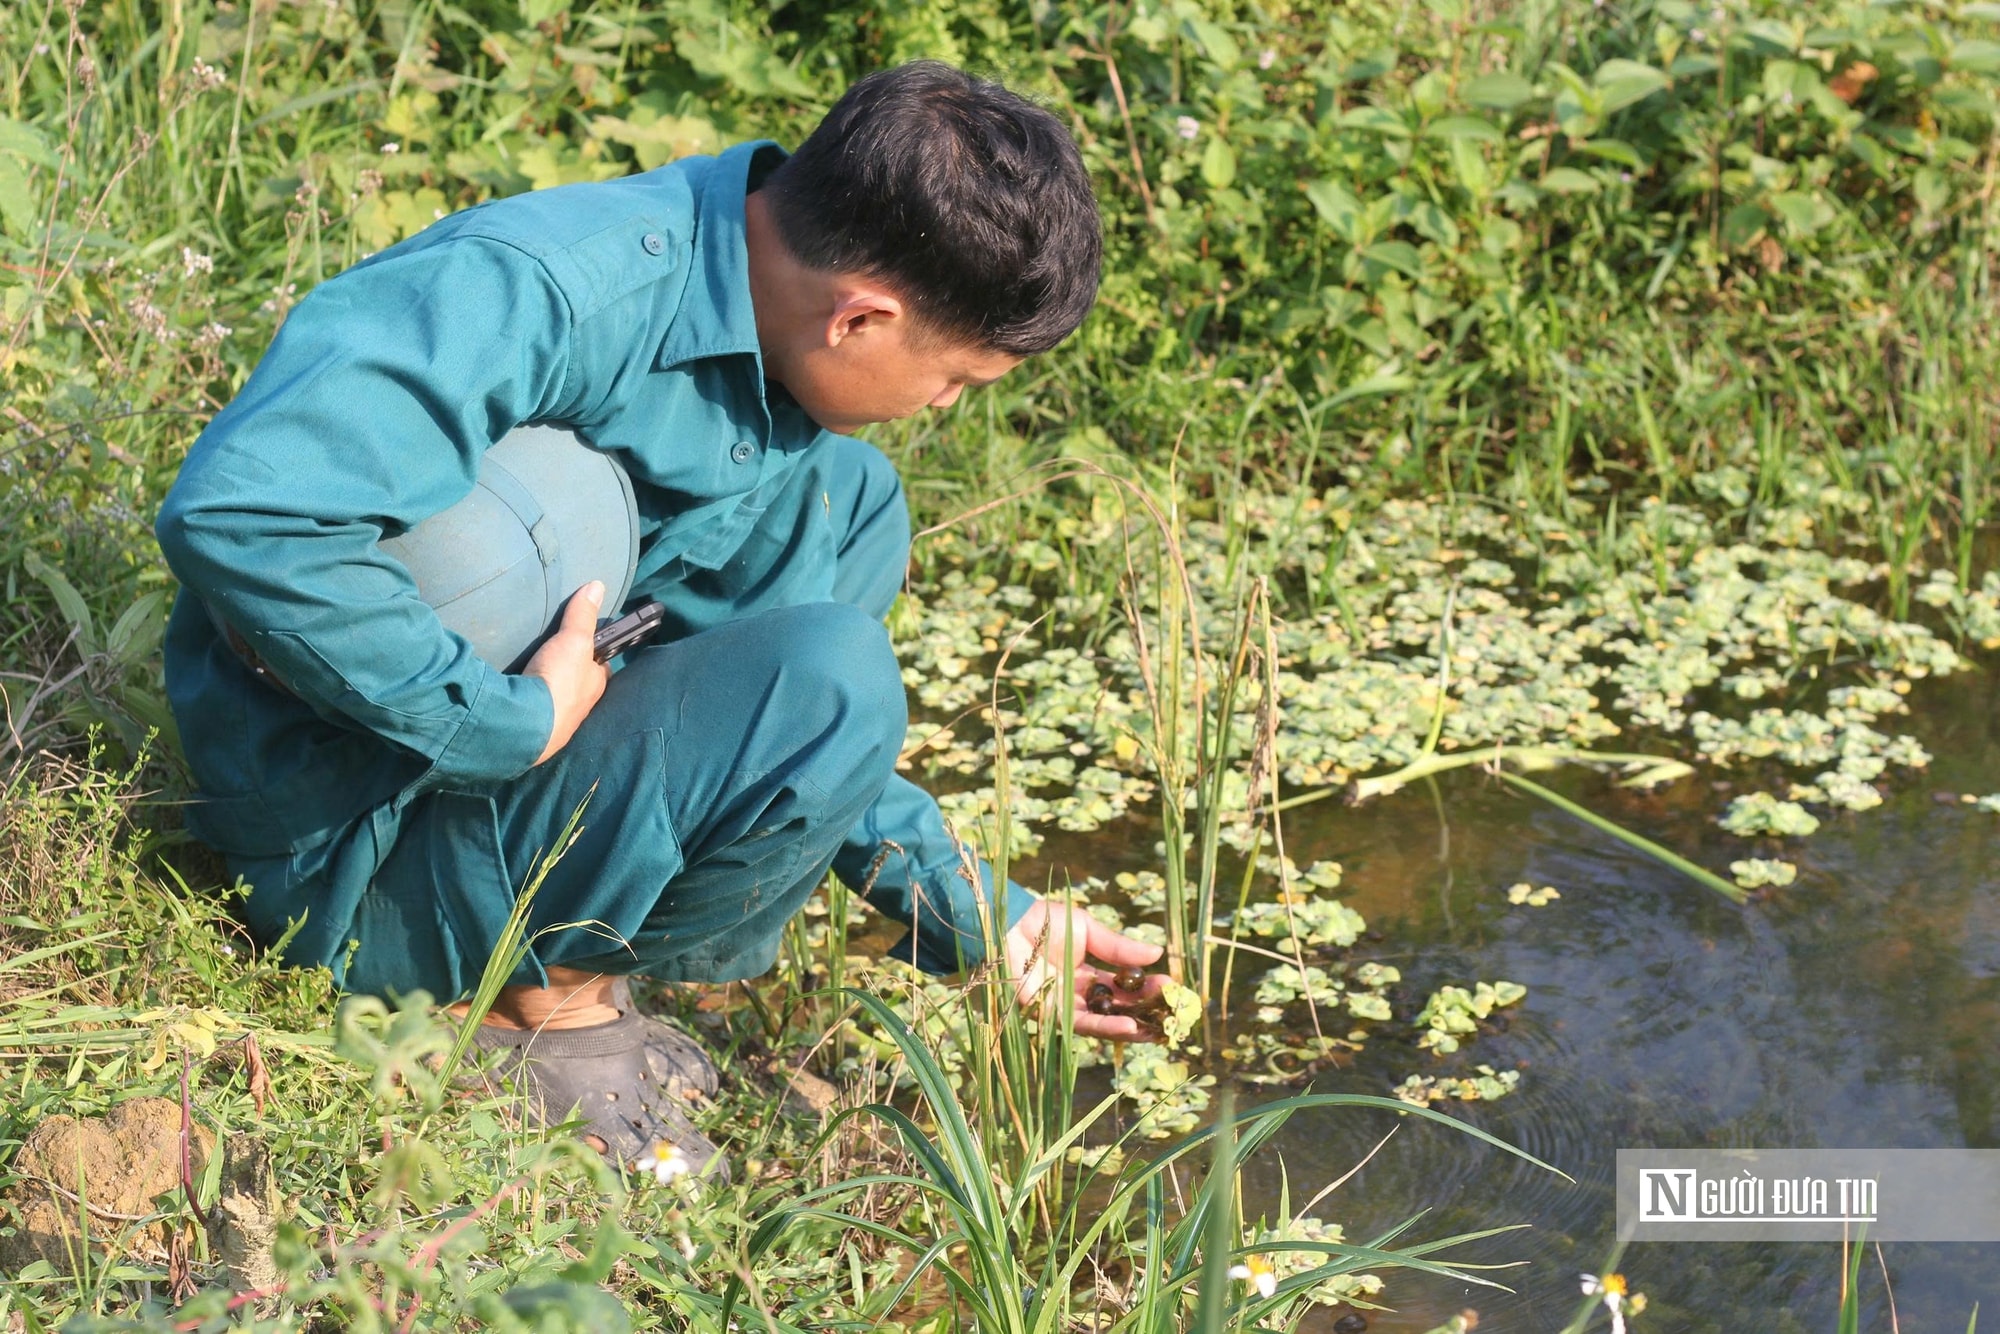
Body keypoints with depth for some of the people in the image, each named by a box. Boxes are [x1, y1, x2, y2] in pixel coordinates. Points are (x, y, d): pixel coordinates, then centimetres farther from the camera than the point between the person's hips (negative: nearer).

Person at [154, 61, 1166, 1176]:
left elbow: (786, 733, 12)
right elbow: (237, 513, -40)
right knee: (829, 678, -25)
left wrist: (985, 919, 10)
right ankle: (538, 1004, -3)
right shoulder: (530, 291, -27)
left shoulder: (773, 375, 2)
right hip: (358, 856, -9)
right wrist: (518, 720, -31)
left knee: (849, 500, 7)